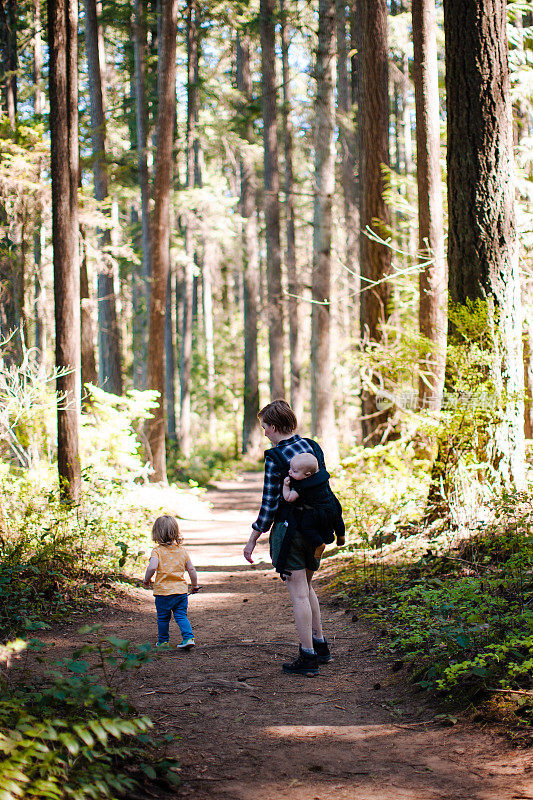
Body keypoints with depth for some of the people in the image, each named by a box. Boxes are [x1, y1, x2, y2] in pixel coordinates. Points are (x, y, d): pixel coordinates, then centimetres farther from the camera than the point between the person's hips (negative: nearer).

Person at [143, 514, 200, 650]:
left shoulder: (157, 551, -10)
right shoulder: (182, 550, 4)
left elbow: (152, 567, -25)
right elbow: (191, 570, 6)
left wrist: (146, 580, -6)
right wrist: (194, 585, 20)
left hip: (163, 591, -3)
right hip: (181, 590, 3)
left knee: (163, 618, 12)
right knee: (181, 616, 12)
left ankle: (163, 642, 24)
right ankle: (189, 637, -4)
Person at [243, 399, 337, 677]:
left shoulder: (275, 457, -16)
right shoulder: (312, 447, 4)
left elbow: (270, 503, -13)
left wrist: (253, 539, -6)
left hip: (288, 528, -7)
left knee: (298, 593, -2)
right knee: (306, 586, 22)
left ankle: (308, 657, 2)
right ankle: (320, 645, 28)